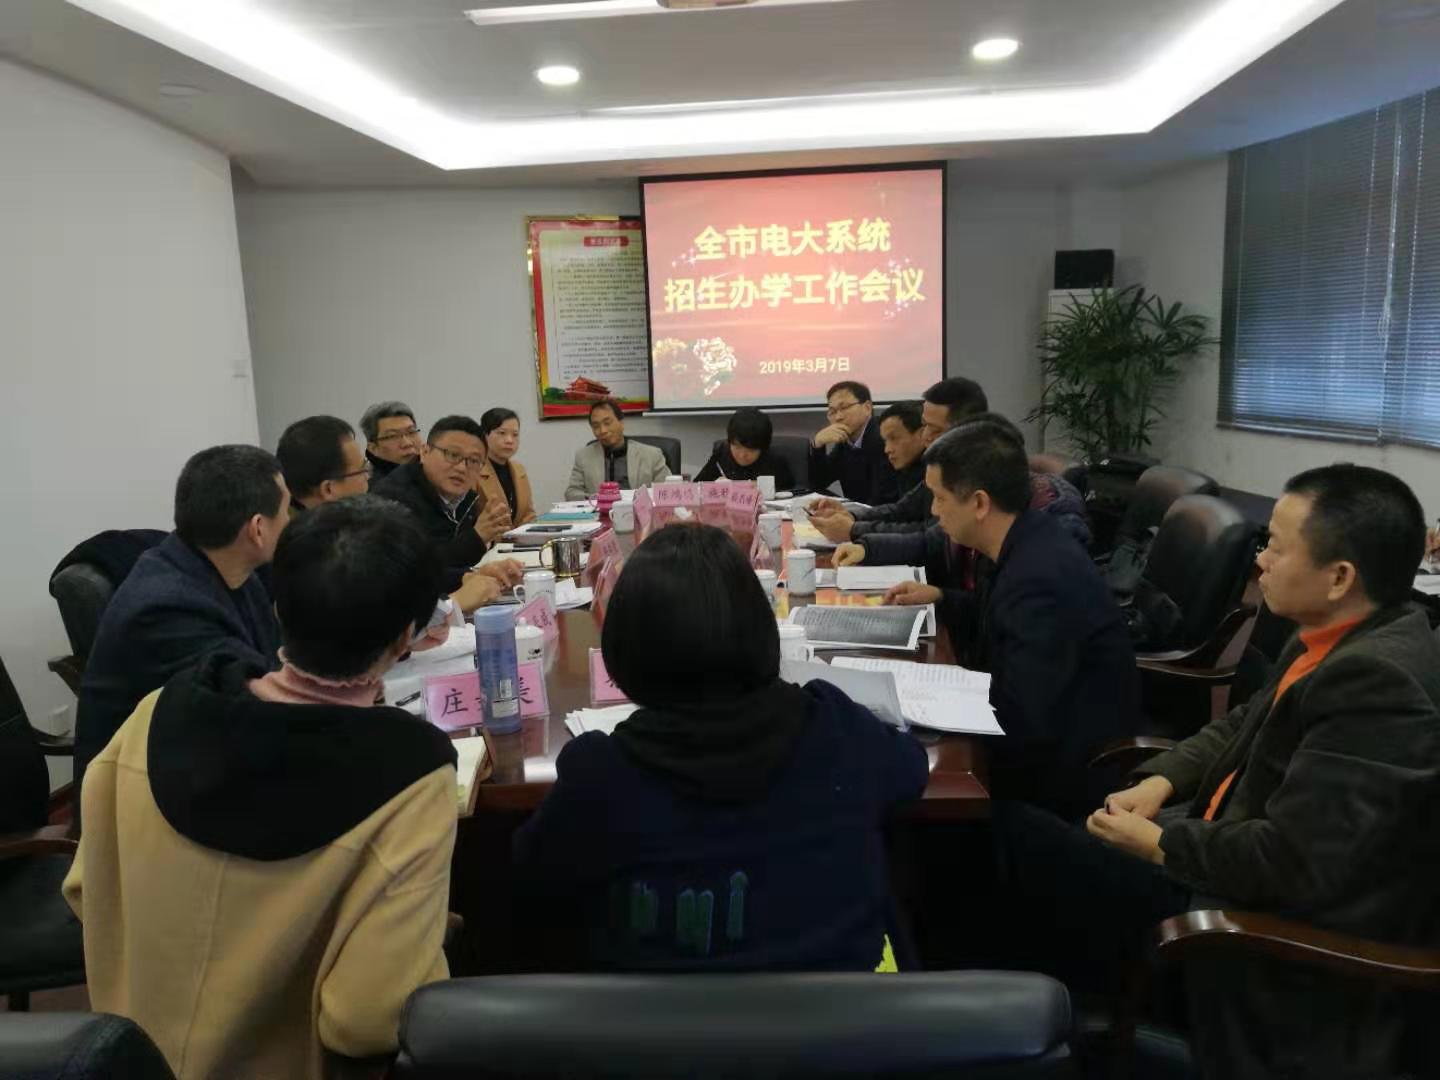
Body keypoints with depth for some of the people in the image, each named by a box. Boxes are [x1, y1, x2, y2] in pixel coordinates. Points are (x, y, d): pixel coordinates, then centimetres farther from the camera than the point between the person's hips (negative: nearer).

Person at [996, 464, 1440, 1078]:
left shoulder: (1375, 681, -28)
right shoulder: (1354, 638, 2)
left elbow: (1290, 864, -30)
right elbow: (1247, 724, 15)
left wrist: (1159, 843, -15)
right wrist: (1160, 782, -1)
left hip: (1278, 921, -9)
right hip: (1240, 853, 9)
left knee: (1011, 836, -9)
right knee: (1024, 829, 7)